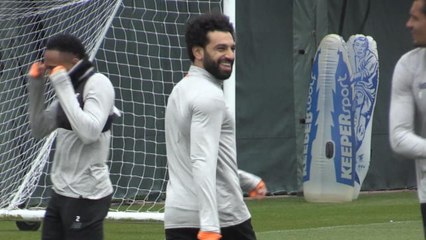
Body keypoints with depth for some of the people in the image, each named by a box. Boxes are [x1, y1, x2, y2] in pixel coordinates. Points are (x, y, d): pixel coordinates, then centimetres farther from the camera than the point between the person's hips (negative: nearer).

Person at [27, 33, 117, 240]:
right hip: (60, 192, 9)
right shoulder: (70, 87, 13)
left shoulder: (98, 83, -13)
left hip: (86, 196, -9)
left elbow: (89, 132, -27)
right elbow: (39, 130, 17)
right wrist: (35, 85, 6)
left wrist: (63, 86, -23)